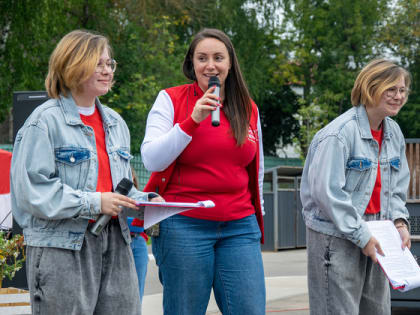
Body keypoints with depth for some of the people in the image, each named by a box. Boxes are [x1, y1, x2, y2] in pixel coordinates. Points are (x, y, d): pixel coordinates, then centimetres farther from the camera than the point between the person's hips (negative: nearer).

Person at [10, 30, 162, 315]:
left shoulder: (116, 123, 18)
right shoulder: (46, 120, -6)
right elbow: (31, 189, -14)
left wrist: (144, 201, 4)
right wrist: (94, 203, -18)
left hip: (114, 243, 7)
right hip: (61, 246, -6)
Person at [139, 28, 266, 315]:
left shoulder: (248, 109, 13)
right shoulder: (171, 100, 2)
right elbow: (152, 160, -9)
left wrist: (258, 222, 23)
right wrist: (193, 120, -15)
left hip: (239, 227, 3)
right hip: (184, 226, -3)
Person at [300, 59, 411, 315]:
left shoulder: (394, 133, 8)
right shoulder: (340, 134, -18)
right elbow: (327, 191, -22)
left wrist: (400, 222, 0)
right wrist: (361, 236, -19)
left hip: (373, 238, 8)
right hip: (337, 237, -8)